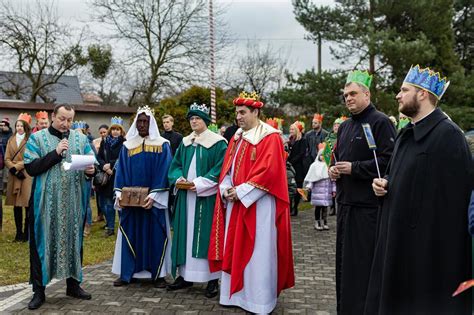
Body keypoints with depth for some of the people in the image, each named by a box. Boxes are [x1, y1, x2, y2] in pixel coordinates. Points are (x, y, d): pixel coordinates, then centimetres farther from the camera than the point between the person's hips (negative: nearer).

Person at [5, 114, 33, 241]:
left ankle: (27, 233, 4)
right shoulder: (11, 140, 14)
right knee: (16, 205, 8)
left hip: (27, 175, -5)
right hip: (14, 176, 5)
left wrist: (16, 167, -12)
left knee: (28, 204, -5)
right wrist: (14, 170, -8)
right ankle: (19, 232, 15)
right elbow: (7, 159, 8)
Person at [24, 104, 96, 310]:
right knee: (42, 243, 2)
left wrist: (91, 170, -15)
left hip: (74, 202, 3)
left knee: (73, 240, 10)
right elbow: (30, 168, -10)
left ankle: (73, 284, 24)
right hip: (46, 201, -2)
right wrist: (55, 153, -18)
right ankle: (39, 290, 13)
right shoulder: (37, 138, 0)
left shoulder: (80, 138, 8)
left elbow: (92, 164, 9)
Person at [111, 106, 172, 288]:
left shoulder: (162, 146, 0)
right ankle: (127, 273, 13)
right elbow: (121, 171, 6)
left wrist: (153, 195, -17)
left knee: (155, 235, 2)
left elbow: (164, 172, -7)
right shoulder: (127, 146, 9)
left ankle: (158, 274, 11)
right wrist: (120, 193, -7)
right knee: (130, 234, 5)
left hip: (153, 200, -2)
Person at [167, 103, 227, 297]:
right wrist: (178, 177, -8)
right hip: (186, 195, 6)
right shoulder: (185, 142, 13)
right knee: (185, 234, 8)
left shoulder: (218, 142, -5)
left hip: (206, 196, -6)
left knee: (206, 234, -4)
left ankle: (213, 278, 4)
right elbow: (175, 164, 14)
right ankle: (186, 274, 17)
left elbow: (220, 169, -11)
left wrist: (201, 183, -20)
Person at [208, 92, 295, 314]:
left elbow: (268, 171, -18)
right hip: (235, 202, 7)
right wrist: (226, 190, -4)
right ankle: (236, 294, 20)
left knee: (257, 252, -2)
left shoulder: (270, 137, -9)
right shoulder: (236, 138, 14)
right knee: (234, 250, 10)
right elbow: (227, 168, 15)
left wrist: (240, 192, -17)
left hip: (258, 204, -7)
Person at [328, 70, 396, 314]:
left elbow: (388, 160, -18)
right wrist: (333, 169, 5)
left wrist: (353, 168, -17)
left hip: (367, 205, -8)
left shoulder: (380, 122, -9)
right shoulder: (345, 126, 17)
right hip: (345, 202, 8)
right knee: (344, 260, 14)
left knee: (362, 263, -3)